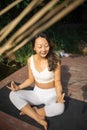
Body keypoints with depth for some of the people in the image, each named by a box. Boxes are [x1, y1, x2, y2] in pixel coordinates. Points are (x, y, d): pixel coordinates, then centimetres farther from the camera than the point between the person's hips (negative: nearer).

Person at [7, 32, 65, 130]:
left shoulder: (55, 61, -20)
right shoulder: (30, 60, -10)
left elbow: (57, 81, -12)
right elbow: (31, 79, 2)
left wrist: (59, 95, -32)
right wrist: (18, 87, -15)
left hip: (51, 94, -3)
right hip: (36, 93, 4)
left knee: (60, 108, -36)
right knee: (13, 95, -17)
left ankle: (30, 111, -11)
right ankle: (39, 119, -21)